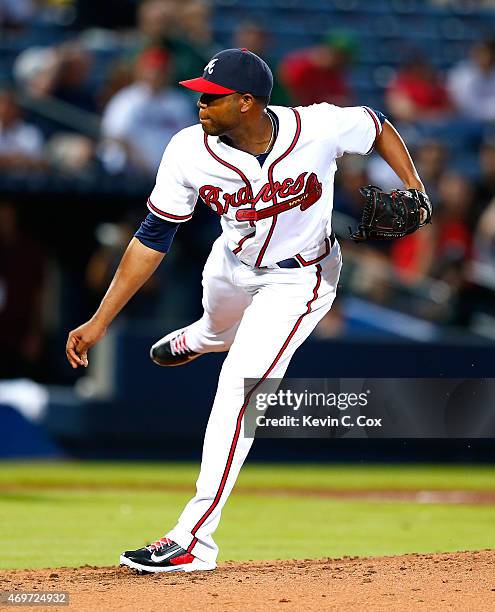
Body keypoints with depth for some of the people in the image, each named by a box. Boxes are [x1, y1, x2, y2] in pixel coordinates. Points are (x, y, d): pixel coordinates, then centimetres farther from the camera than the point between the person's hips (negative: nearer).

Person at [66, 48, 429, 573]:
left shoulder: (319, 128, -30)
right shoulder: (190, 151, -24)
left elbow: (378, 126, -7)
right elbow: (152, 239, -15)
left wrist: (412, 186, -22)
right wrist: (98, 323, -18)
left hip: (300, 279, -4)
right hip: (233, 264, 4)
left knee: (238, 385, -19)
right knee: (220, 327, 34)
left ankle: (193, 540, -17)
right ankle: (202, 339, 79)